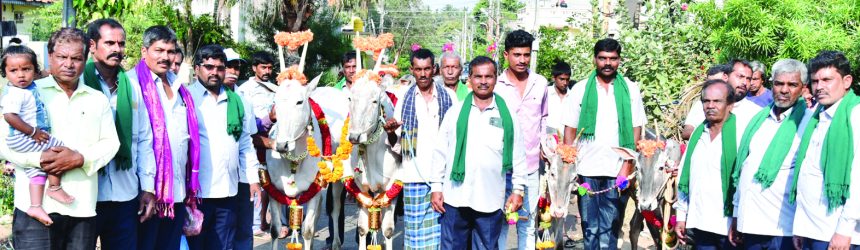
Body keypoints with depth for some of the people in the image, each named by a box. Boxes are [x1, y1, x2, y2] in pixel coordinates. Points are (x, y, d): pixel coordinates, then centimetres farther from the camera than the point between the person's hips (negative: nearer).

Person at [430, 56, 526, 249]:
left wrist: (518, 190, 4)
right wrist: (436, 187, 2)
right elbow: (440, 152, 6)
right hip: (455, 198, 0)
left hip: (490, 202, 0)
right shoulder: (455, 112, 5)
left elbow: (518, 156, 8)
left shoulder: (507, 116, 5)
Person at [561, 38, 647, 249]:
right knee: (590, 228, 6)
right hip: (587, 171, 1)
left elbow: (636, 130, 4)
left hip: (617, 171, 0)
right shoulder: (580, 89, 5)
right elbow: (570, 130, 6)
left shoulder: (630, 89, 5)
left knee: (609, 230, 0)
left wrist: (627, 166, -5)